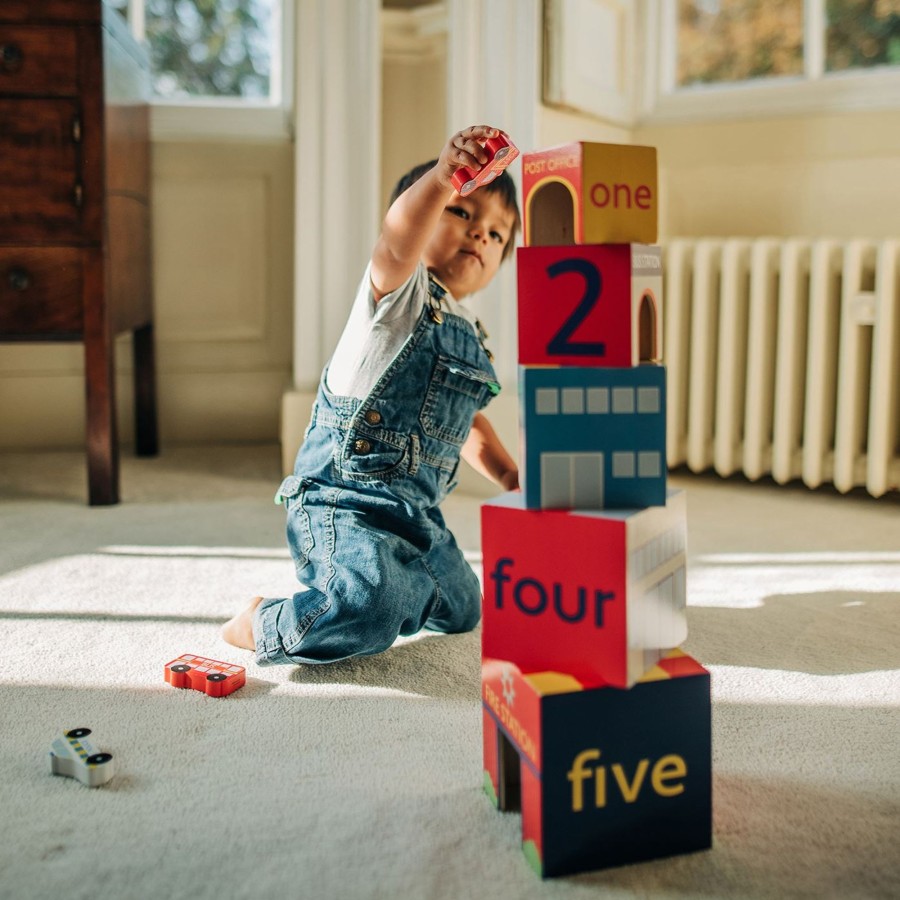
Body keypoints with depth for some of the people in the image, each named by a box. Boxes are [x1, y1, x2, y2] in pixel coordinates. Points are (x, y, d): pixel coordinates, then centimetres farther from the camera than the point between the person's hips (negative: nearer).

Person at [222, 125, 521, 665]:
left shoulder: (471, 337, 13)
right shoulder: (402, 291, -13)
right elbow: (398, 240, -38)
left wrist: (507, 474, 17)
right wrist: (440, 178, -56)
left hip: (417, 513, 9)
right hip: (343, 501, -9)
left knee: (461, 610, 25)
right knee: (371, 608, -34)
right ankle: (267, 628, -4)